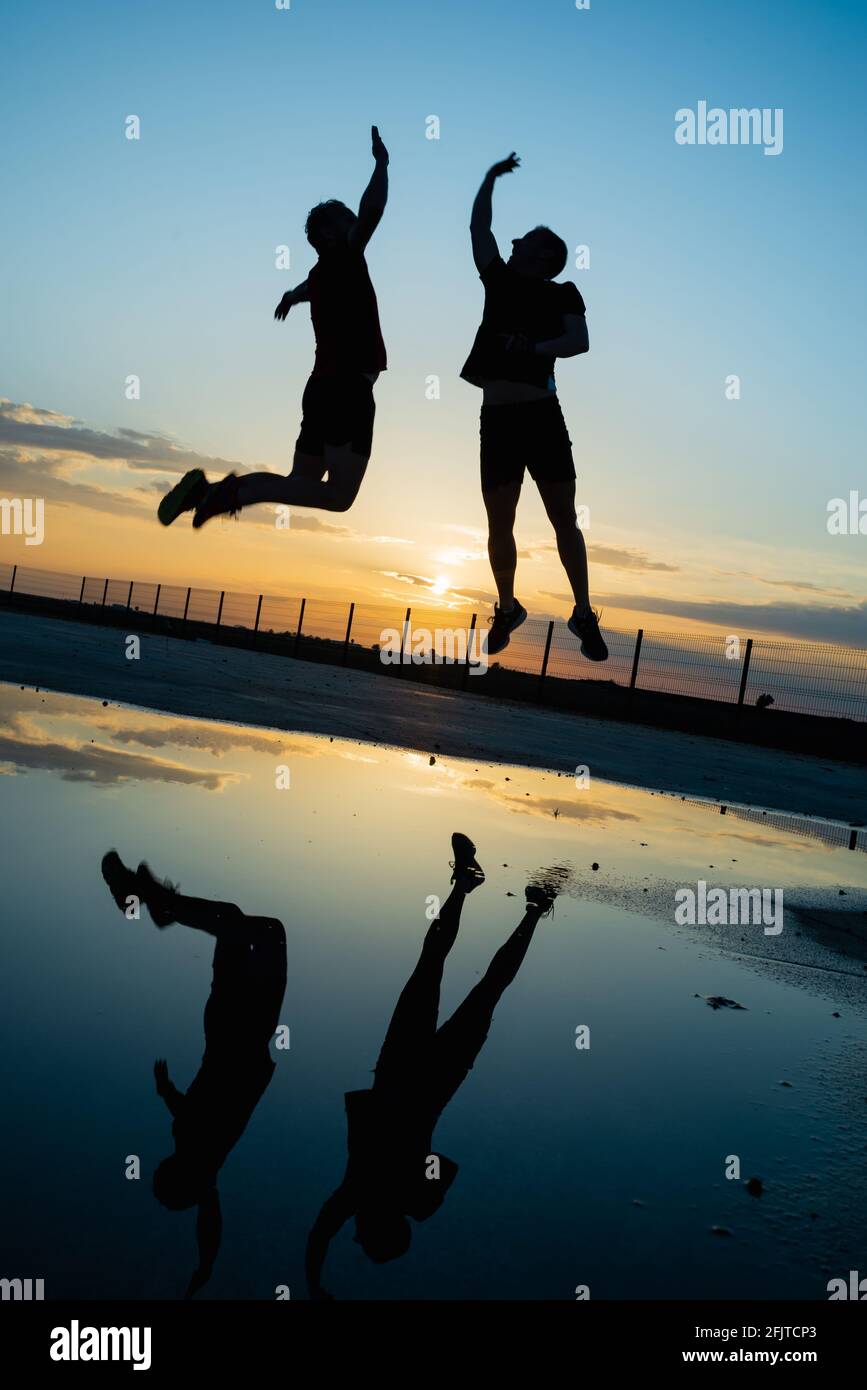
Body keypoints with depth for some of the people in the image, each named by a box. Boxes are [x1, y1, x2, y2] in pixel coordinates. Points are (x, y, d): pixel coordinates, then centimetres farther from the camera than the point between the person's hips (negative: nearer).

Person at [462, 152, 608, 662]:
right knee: (499, 524, 4)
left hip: (542, 417, -4)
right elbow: (479, 227, 26)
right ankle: (507, 609, 19)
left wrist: (536, 348, -24)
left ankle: (584, 614, 3)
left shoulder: (562, 293, 6)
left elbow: (579, 341, -9)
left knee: (564, 517, -4)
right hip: (498, 419, 4)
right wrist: (492, 176, 32)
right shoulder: (500, 282, 16)